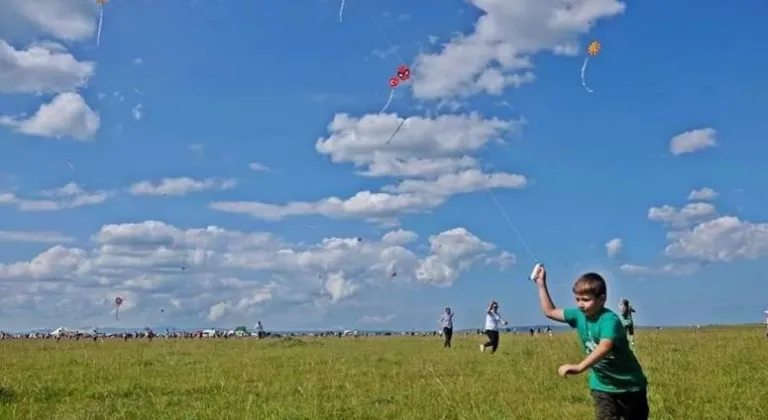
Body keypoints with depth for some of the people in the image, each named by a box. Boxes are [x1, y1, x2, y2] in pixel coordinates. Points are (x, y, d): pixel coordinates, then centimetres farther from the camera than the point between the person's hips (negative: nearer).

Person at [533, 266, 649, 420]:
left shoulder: (609, 319, -28)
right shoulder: (579, 315, -6)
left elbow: (605, 347, -46)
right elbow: (550, 312, 9)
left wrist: (579, 367, -59)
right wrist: (541, 284, 1)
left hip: (629, 385, -5)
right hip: (602, 387, 5)